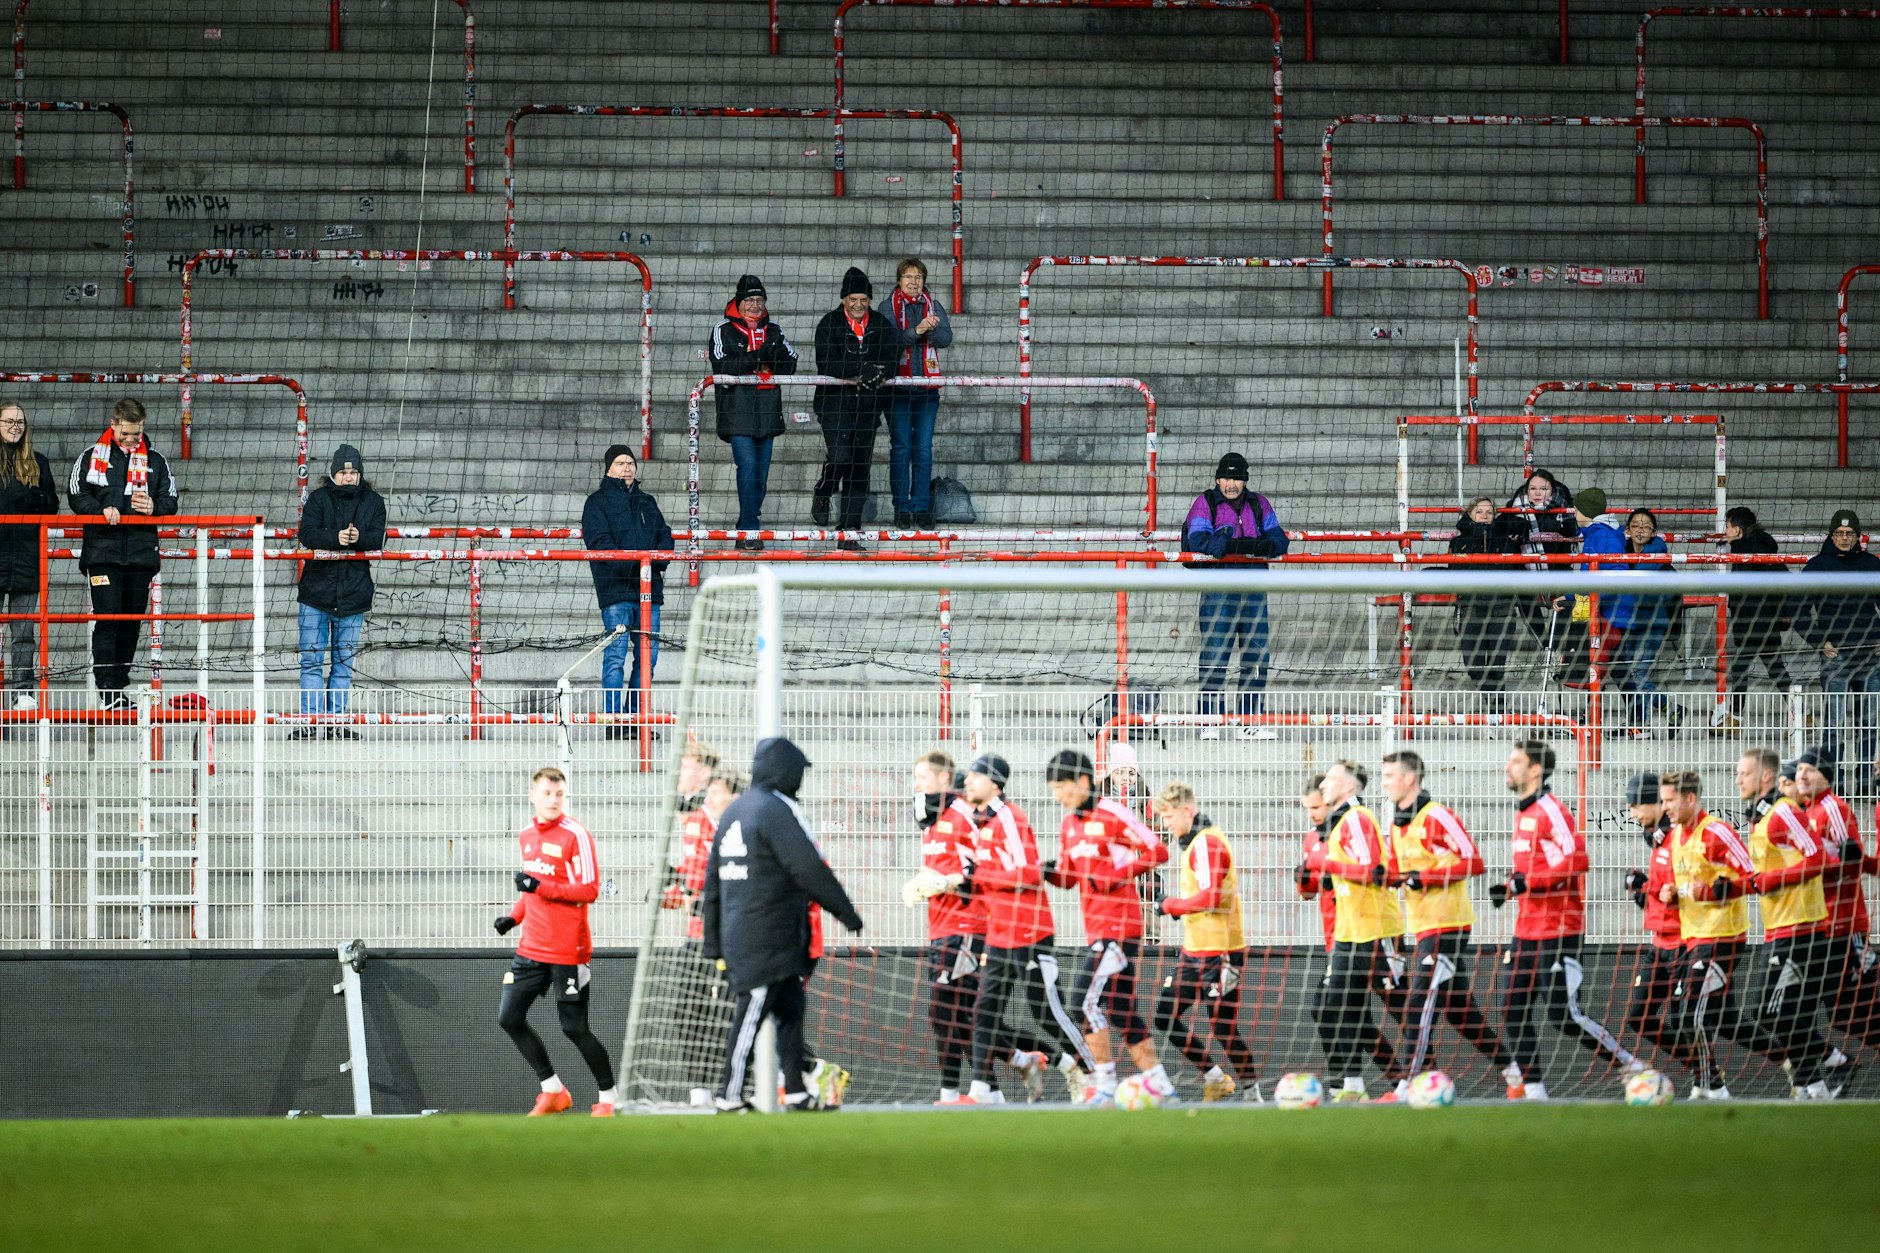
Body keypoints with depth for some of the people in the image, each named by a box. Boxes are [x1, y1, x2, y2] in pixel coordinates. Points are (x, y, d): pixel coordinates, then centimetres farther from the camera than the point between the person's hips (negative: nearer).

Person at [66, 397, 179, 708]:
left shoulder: (155, 461, 12)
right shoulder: (92, 457, 6)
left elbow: (171, 501, 11)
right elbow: (76, 495, 3)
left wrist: (154, 506, -11)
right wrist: (101, 510, -15)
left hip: (141, 553, 3)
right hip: (102, 551, -3)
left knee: (132, 622, 6)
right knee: (107, 616, -11)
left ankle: (119, 687, 14)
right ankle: (107, 689, -13)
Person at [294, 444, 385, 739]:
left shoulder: (373, 502, 6)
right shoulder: (319, 499, 1)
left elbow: (378, 539, -4)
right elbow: (307, 534, -11)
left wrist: (359, 538, -25)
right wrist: (335, 538, -29)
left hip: (353, 593, 1)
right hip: (317, 590, -1)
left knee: (344, 660, 7)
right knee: (312, 659, -3)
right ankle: (311, 721, -1)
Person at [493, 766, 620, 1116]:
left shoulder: (574, 835, -11)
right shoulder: (526, 835, 11)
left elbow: (589, 890, -17)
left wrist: (541, 886, -24)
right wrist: (514, 917, 9)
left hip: (567, 951, -7)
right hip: (532, 949, 7)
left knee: (574, 1028, -4)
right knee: (509, 1018, 3)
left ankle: (610, 1098, 12)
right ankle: (553, 1091, 14)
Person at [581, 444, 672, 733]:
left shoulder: (647, 503, 22)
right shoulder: (598, 502, 4)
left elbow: (664, 535, 16)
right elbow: (598, 541, -8)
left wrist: (659, 556, -7)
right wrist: (629, 562, -20)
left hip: (648, 588, 6)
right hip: (616, 587, -6)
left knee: (647, 655, 6)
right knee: (615, 654, -8)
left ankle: (636, 716, 14)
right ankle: (613, 720, -7)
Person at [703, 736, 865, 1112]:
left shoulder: (733, 812, 16)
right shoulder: (778, 810, -13)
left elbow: (713, 881, 19)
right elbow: (811, 870, -17)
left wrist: (714, 941, 22)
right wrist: (847, 912, -7)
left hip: (736, 935, 9)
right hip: (768, 937, -9)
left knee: (791, 1008, 13)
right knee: (751, 1014, -4)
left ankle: (796, 1092, 12)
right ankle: (730, 1096, -2)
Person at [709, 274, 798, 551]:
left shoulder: (774, 332, 14)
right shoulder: (724, 331, 1)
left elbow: (790, 364, 4)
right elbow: (722, 366, -12)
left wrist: (771, 360, -15)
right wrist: (755, 359, -20)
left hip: (767, 411, 5)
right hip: (736, 410, -5)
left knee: (761, 472, 6)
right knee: (748, 467, -15)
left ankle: (746, 529, 15)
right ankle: (749, 530, -16)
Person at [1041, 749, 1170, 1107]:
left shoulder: (1111, 815, -10)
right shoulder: (1069, 825, 15)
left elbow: (1157, 851, -15)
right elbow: (1069, 876, 21)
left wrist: (1114, 876, -18)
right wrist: (1052, 872, -1)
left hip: (1119, 926, -9)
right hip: (1097, 929, 9)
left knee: (1088, 1000, -15)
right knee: (1121, 1011, 8)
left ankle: (1104, 1085, -10)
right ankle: (1158, 1083, 13)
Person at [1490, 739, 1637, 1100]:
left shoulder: (1549, 810, -14)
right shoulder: (1524, 812, 16)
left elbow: (1576, 859, -24)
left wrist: (1524, 883, -23)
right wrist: (1511, 886, 11)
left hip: (1558, 930, -10)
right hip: (1528, 931, 10)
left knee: (1564, 1015, -11)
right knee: (1513, 1011, 4)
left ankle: (1633, 1068, 0)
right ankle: (1532, 1091, 8)